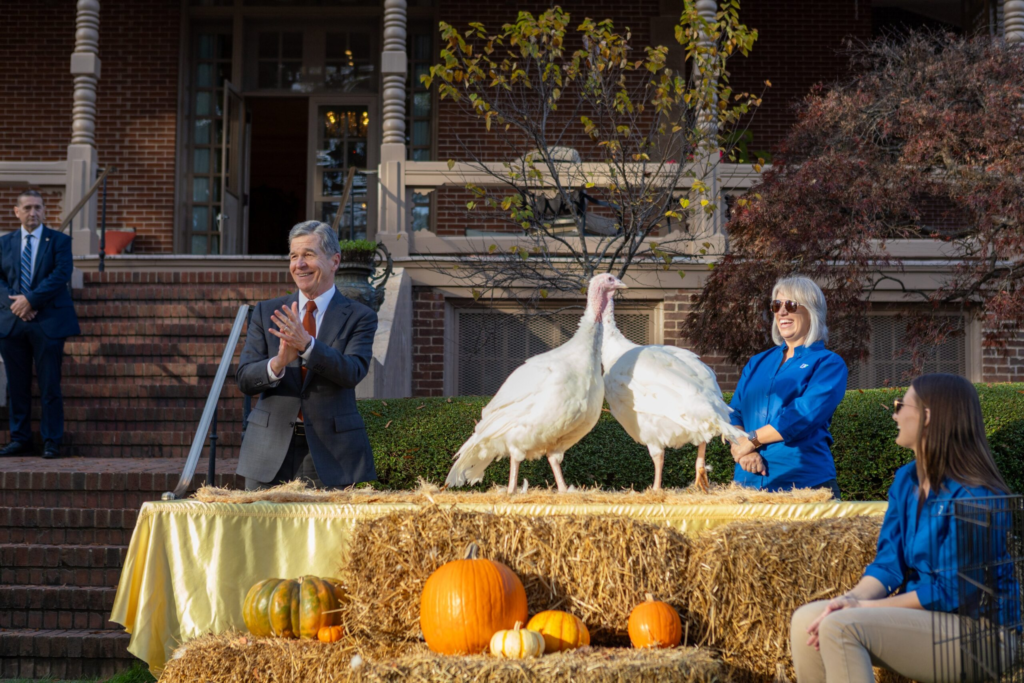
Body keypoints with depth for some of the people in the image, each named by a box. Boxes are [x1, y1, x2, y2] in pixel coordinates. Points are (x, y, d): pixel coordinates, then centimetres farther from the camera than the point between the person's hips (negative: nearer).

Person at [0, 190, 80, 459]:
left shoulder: (59, 241, 4)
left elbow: (61, 274, -9)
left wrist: (31, 300, -16)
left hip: (48, 322, -3)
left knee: (50, 385, -3)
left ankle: (52, 442, 3)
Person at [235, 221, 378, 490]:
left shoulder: (359, 317, 2)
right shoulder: (266, 312, 10)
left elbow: (353, 372, -14)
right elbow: (245, 379, 1)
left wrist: (307, 344, -29)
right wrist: (278, 363, -21)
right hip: (270, 452, 2)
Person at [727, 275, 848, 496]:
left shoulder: (828, 363, 1)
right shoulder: (758, 363, 18)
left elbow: (806, 414, -13)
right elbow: (734, 414, 8)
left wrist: (752, 439, -10)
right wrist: (741, 451, -12)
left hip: (804, 482, -4)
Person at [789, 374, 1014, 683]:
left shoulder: (971, 497, -19)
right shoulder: (905, 480, 9)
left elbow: (951, 592, -19)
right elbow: (888, 564, 6)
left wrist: (864, 607, -16)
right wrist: (853, 598, -14)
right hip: (919, 615, 8)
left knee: (841, 627, -27)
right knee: (806, 619, -9)